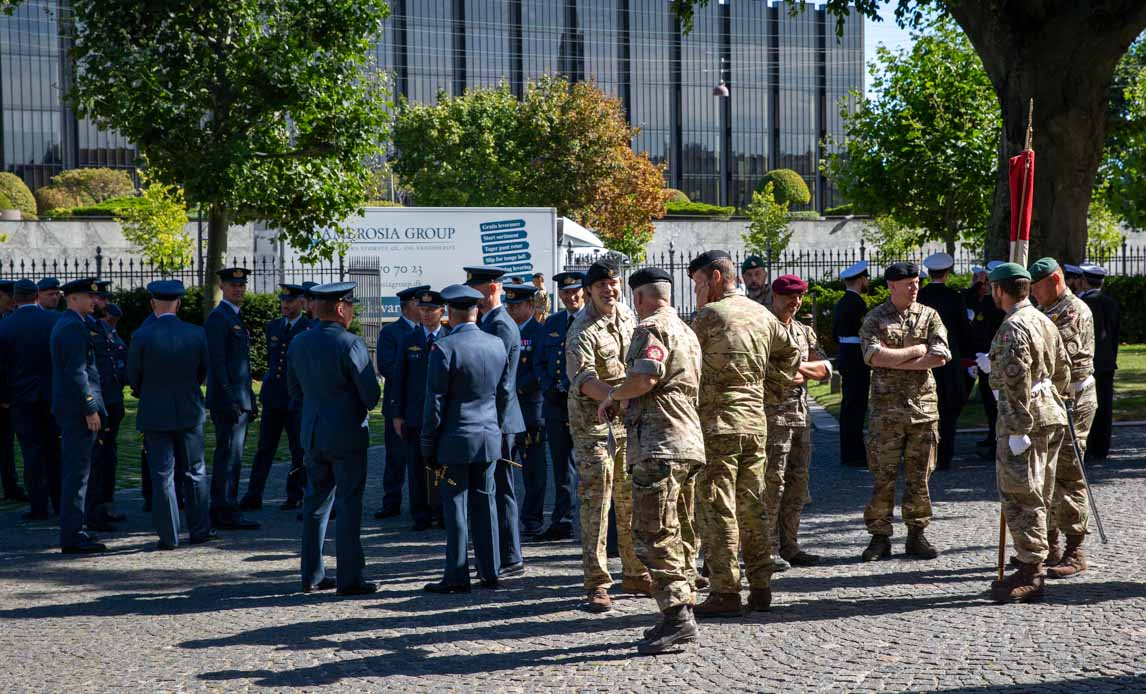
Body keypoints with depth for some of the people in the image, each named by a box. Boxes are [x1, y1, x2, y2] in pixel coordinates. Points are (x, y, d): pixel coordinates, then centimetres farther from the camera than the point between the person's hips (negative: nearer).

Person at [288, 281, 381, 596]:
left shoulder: (298, 343, 4)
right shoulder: (351, 344, -17)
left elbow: (294, 390, 13)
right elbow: (372, 394, -15)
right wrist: (361, 406, 6)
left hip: (312, 433, 6)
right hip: (347, 435, -6)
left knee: (316, 502, 14)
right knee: (349, 506, -1)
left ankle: (312, 575, 19)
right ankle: (349, 579, 2)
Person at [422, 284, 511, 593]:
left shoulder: (444, 348, -13)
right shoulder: (497, 344, 5)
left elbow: (435, 402, -11)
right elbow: (504, 393, 12)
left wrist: (428, 444, -4)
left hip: (456, 440, -5)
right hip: (489, 439, 5)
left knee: (456, 506, 0)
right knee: (485, 502, 12)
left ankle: (457, 577, 4)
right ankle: (490, 571, 18)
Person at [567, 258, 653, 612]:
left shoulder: (627, 316, 8)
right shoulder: (582, 332, -17)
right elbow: (583, 378, -33)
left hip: (628, 420, 7)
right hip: (594, 422, -7)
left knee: (631, 498, 13)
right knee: (596, 500, -8)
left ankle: (636, 573, 25)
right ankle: (596, 585, -5)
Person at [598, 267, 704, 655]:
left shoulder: (652, 328, -8)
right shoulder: (686, 332, 23)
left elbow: (644, 378, -24)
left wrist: (613, 396, -6)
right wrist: (627, 403, 30)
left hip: (659, 445, -10)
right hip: (689, 444, 10)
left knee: (654, 535, -10)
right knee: (680, 534, 13)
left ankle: (676, 616, -16)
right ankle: (682, 612, 16)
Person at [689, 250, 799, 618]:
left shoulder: (710, 315, -10)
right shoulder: (762, 314, 13)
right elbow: (790, 354, 24)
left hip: (718, 422, -7)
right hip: (756, 421, 7)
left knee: (718, 509, -4)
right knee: (753, 505, 12)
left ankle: (725, 592, -3)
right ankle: (760, 587, 15)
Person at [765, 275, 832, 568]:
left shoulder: (805, 331, 19)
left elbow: (825, 368, 9)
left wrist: (797, 365, -8)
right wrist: (791, 375, -12)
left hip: (801, 416, 8)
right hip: (772, 414, -7)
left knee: (797, 482, 9)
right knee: (772, 481, -10)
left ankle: (788, 546, 16)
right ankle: (768, 549, -7)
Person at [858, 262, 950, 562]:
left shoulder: (929, 316, 8)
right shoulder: (874, 318, 2)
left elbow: (940, 357, -6)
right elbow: (875, 357, -14)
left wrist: (896, 361, -10)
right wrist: (916, 350, -8)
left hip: (923, 405, 2)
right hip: (886, 407, -2)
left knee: (919, 475, 6)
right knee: (883, 475, -1)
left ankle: (916, 535, 14)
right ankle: (880, 537, 6)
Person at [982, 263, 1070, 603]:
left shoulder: (1013, 327, -16)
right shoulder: (1045, 321, 14)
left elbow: (1017, 381, -22)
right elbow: (1062, 369, 20)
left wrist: (1018, 429, -22)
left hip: (1025, 421, -10)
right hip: (1052, 416, 10)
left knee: (1021, 498, -6)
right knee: (1036, 496, 15)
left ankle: (1030, 575, -5)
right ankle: (1033, 568, 22)